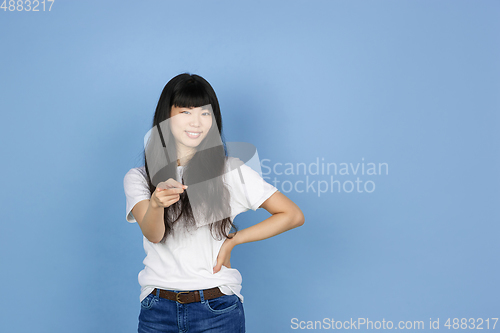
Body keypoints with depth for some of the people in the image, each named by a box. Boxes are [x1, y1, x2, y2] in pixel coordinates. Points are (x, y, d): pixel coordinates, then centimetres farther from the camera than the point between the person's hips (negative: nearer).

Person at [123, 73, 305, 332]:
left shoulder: (230, 171, -1)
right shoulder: (138, 178, 2)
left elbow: (293, 216, 0)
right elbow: (153, 234, -15)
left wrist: (232, 240, -4)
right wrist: (156, 203, -36)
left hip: (217, 310, -1)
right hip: (157, 309, 1)